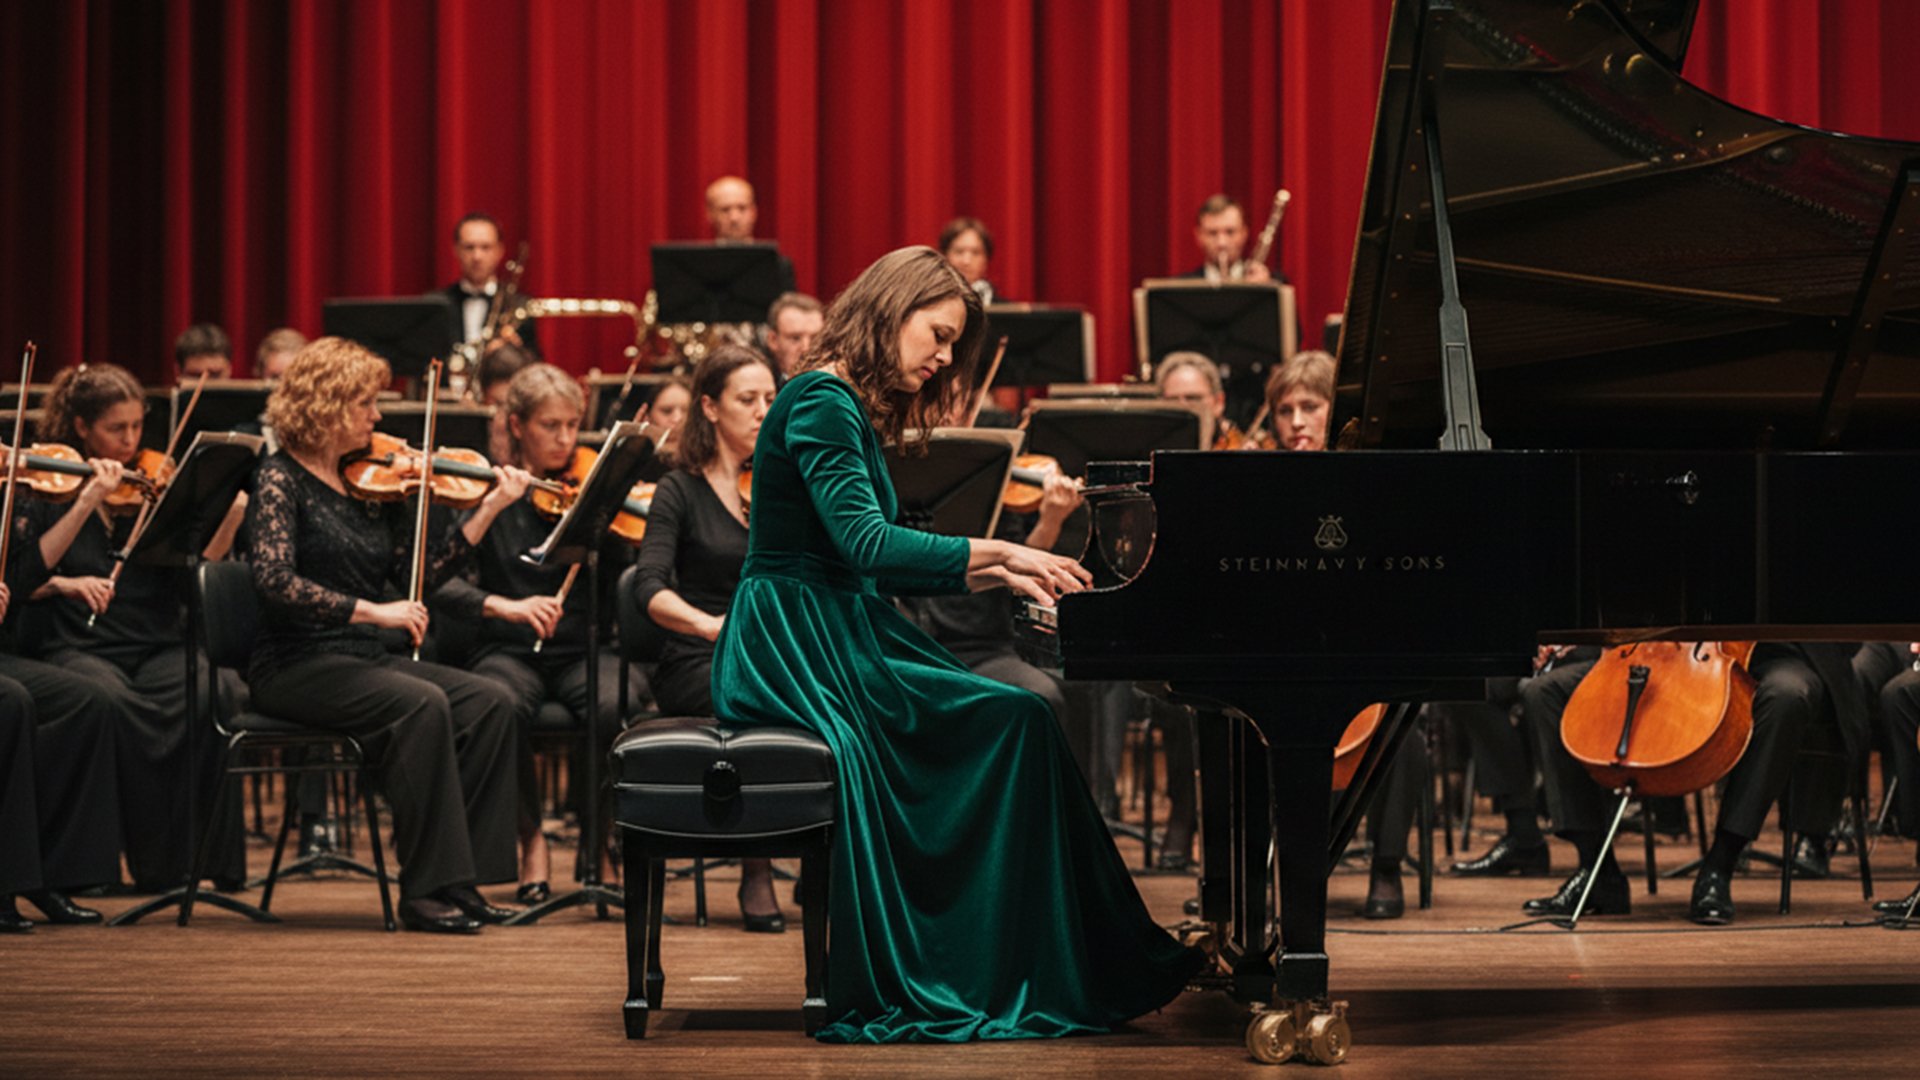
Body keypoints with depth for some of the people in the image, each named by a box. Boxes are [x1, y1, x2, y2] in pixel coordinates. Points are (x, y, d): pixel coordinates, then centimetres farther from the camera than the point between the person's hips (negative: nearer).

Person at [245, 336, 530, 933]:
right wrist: (372, 611, -25)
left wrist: (488, 509, -1)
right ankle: (427, 889, -24)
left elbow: (422, 569, 6)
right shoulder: (282, 481, -7)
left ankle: (461, 881, -13)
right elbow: (275, 580, -21)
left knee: (490, 701, -13)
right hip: (295, 666, -7)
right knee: (421, 704, -30)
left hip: (365, 659, 7)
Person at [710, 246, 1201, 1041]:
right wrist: (996, 551, -22)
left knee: (1016, 721, -6)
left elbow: (888, 569, 19)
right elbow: (866, 544, -23)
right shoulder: (823, 402, -11)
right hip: (795, 643, -9)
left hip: (838, 636, 9)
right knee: (1013, 721, -17)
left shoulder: (857, 412, 19)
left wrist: (1003, 575, 10)